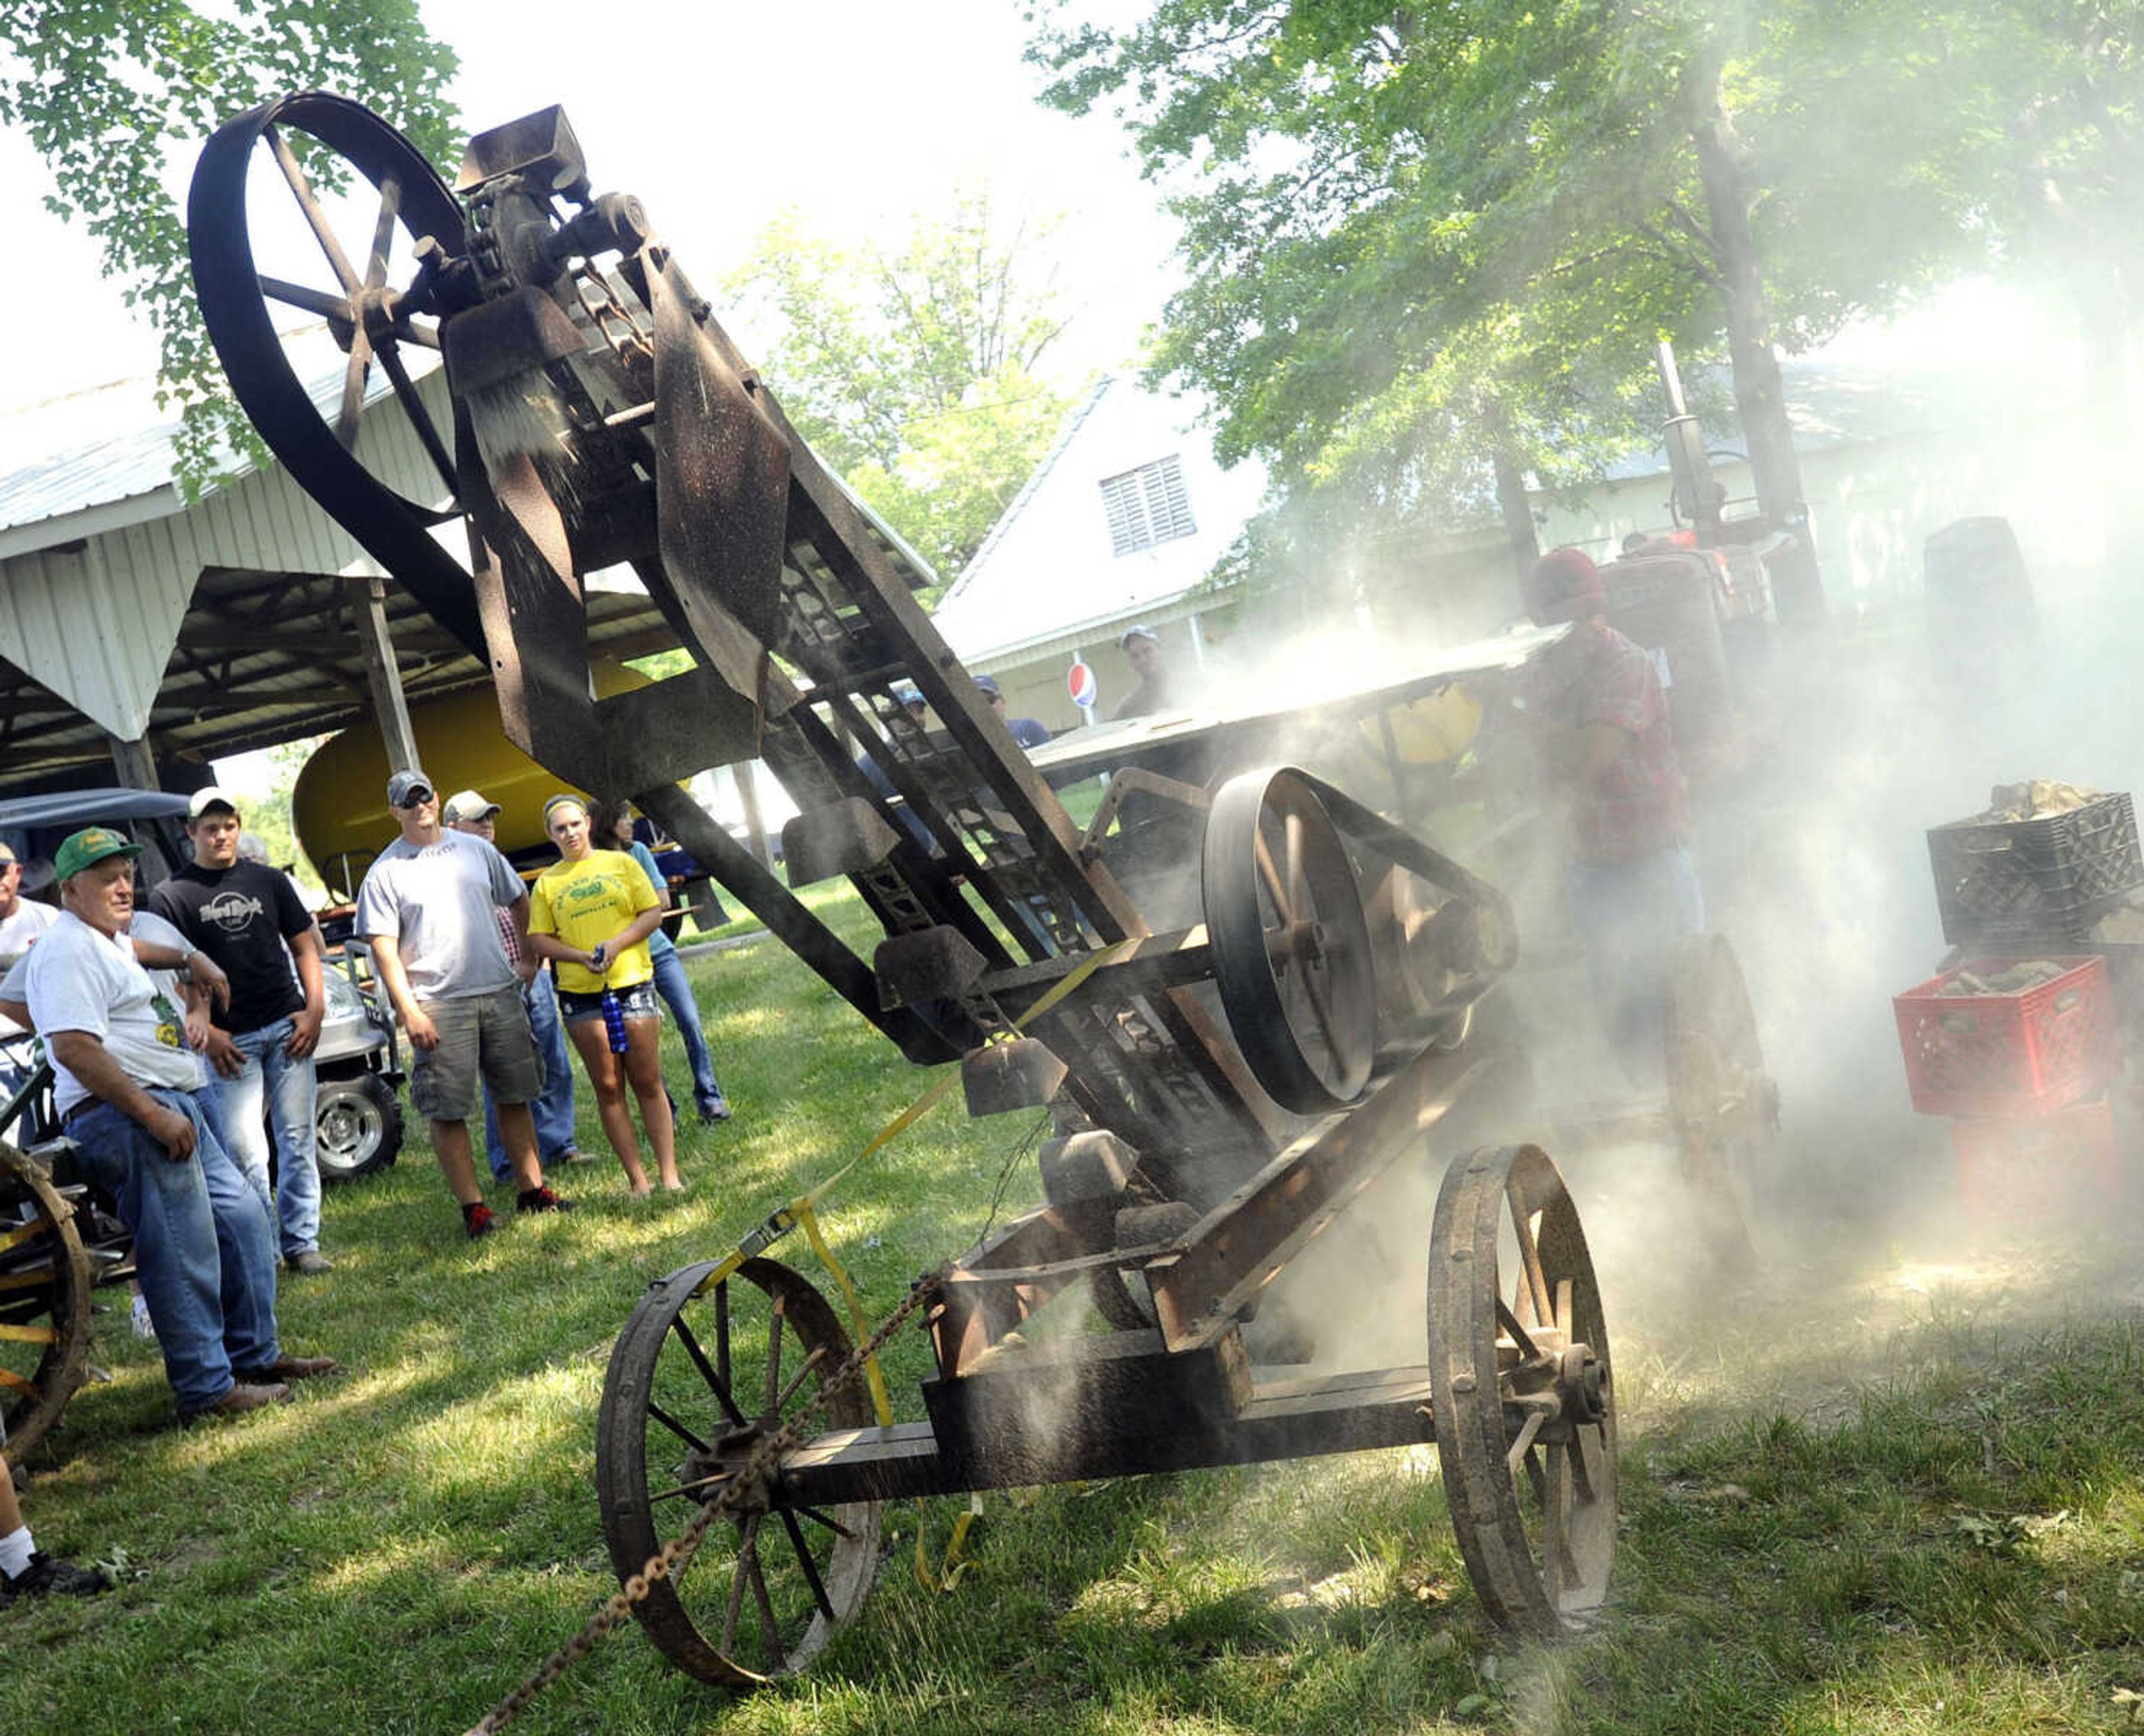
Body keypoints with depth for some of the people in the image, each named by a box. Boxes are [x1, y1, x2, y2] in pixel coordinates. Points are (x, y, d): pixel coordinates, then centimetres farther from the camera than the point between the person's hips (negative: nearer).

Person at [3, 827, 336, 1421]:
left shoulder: (112, 943, 22)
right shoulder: (68, 948, -12)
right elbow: (73, 1047, -22)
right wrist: (152, 1115, -24)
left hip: (171, 1107, 11)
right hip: (123, 1116, -11)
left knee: (244, 1217, 13)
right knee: (183, 1258, -10)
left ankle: (255, 1355, 22)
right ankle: (208, 1390, -5)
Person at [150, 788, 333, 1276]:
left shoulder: (268, 881, 11)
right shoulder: (171, 896, 1)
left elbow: (304, 946, 15)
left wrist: (315, 1008, 3)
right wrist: (205, 1031, -8)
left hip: (288, 1028, 3)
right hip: (229, 1041, -3)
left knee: (297, 1140, 5)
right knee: (244, 1152, -6)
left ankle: (301, 1243, 13)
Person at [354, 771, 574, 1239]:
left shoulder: (476, 850, 10)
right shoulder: (384, 873, -2)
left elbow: (519, 901, 23)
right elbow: (383, 948, -6)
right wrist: (409, 1011, -12)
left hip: (500, 992, 4)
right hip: (438, 1006, -4)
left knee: (515, 1097, 10)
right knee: (448, 1111, -4)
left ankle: (531, 1188, 20)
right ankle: (472, 1206, 3)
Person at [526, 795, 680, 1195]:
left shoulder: (620, 863, 7)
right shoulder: (548, 882, 8)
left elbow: (654, 913, 4)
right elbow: (539, 939, 6)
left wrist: (618, 944, -12)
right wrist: (581, 956, -11)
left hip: (632, 982, -1)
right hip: (580, 993, 1)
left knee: (648, 1082, 0)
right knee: (608, 1087, 1)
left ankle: (669, 1173, 3)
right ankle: (637, 1180, 6)